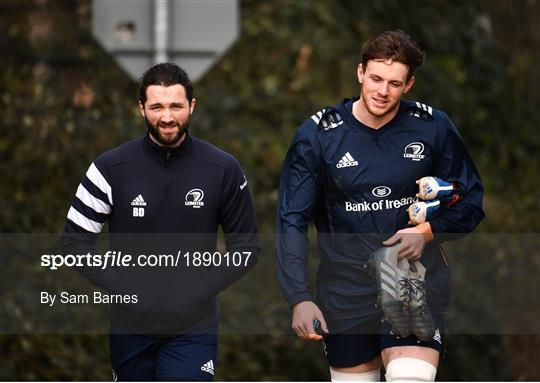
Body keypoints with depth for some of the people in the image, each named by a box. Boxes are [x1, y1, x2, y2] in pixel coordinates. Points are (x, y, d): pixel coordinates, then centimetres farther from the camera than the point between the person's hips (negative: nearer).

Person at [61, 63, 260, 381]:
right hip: (131, 326, 1)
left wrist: (203, 286, -7)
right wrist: (120, 285, -9)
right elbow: (75, 240, 1)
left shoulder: (223, 169, -3)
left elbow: (247, 246, 6)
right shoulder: (111, 168, -5)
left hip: (193, 328, -1)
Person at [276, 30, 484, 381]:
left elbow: (470, 204, 9)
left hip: (417, 281, -1)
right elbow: (292, 220, -1)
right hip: (346, 284, 1)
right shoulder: (316, 135, -3)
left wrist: (428, 232, -11)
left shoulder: (433, 127, -2)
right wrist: (299, 299, -10)